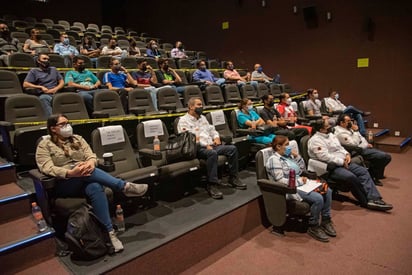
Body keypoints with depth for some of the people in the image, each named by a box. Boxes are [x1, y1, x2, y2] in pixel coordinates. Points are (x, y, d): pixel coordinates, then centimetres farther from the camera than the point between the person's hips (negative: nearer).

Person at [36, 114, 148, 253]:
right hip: (64, 184, -2)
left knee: (96, 188, -35)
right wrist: (70, 173, -28)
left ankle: (109, 232, -37)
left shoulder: (77, 139, 17)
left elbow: (91, 156, 7)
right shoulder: (44, 145, 5)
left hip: (85, 179, 3)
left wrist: (90, 163, -20)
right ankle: (125, 187, -36)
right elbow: (47, 168, -10)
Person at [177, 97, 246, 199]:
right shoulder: (183, 121, -2)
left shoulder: (202, 118, 24)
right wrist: (205, 145, -19)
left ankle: (233, 178, -3)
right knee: (212, 153, -38)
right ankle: (211, 185, -31)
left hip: (211, 145, 8)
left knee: (232, 148, -11)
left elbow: (211, 129, 29)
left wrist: (216, 137, 6)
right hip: (198, 148, -7)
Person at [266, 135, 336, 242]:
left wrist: (297, 156, 3)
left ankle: (326, 221, 9)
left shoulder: (289, 155, 14)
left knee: (327, 191, -4)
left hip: (300, 184, 9)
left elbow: (303, 169, 18)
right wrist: (300, 180, -15)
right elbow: (280, 181, -21)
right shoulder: (274, 160, -13)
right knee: (318, 198, -25)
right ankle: (313, 227, -4)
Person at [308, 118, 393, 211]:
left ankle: (374, 199, -15)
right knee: (351, 177, -27)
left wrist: (346, 154, 3)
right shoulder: (315, 140, -14)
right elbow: (325, 157, -23)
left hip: (343, 163, 9)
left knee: (363, 171, -8)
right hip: (331, 167, -9)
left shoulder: (331, 135, 16)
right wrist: (341, 162, -17)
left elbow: (340, 147, 25)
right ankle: (365, 201, -7)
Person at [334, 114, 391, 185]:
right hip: (359, 151, -10)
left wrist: (367, 144, 8)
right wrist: (355, 131, -21)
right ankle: (372, 176, -3)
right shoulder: (340, 132, -20)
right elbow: (353, 144, -25)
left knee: (387, 157, 9)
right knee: (384, 156, -18)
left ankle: (378, 174, 27)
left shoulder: (348, 128, 12)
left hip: (365, 147, 10)